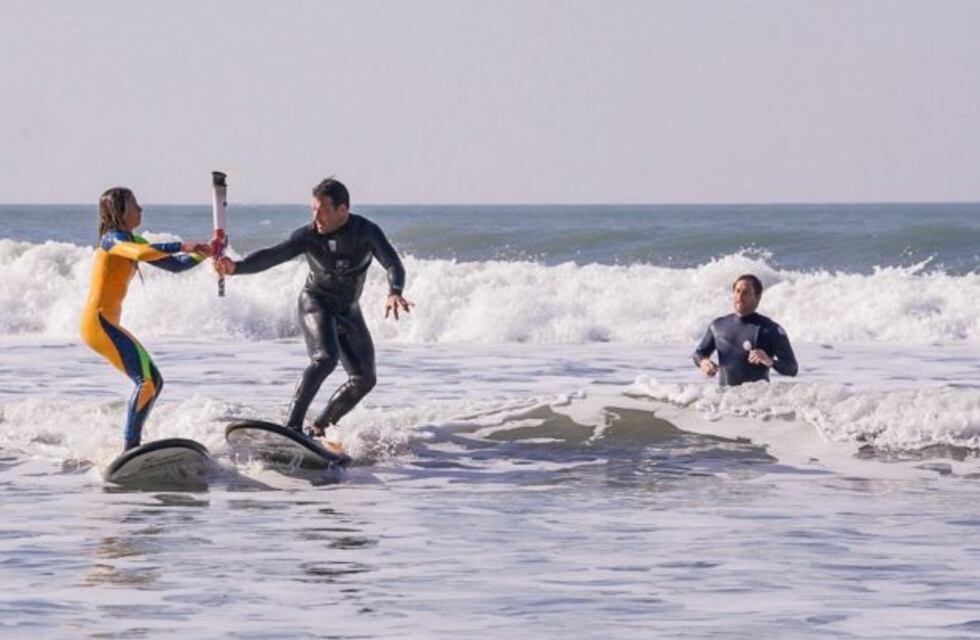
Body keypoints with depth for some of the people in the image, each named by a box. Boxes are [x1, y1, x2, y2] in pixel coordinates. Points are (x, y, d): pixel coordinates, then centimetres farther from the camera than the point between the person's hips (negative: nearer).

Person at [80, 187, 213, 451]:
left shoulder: (131, 241, 18)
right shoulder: (112, 239, -11)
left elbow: (174, 264, 18)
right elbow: (142, 254, -33)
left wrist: (204, 252, 5)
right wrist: (181, 246, -29)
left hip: (107, 323, 10)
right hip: (98, 321, -10)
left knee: (153, 381, 12)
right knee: (147, 378, -19)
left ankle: (132, 446, 13)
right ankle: (131, 449, -24)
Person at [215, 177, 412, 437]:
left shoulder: (367, 232, -19)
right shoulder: (309, 236, -19)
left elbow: (393, 264, -30)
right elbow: (272, 255, -30)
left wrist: (394, 293, -53)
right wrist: (236, 267, -49)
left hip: (349, 310, 4)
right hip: (316, 302, -4)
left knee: (365, 379, 0)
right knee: (326, 358, -29)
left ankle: (319, 428, 14)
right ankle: (292, 425, -37)